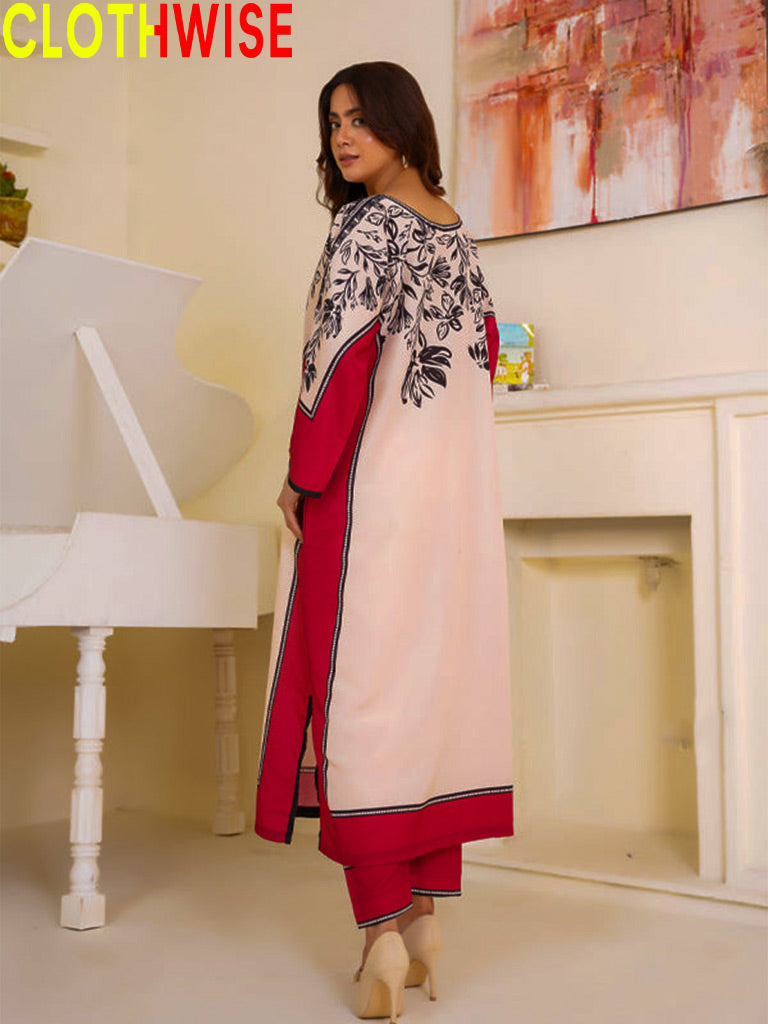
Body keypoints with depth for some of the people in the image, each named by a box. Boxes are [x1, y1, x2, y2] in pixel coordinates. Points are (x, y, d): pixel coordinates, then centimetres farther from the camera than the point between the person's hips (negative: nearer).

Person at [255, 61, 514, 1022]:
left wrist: (303, 475, -9)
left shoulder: (366, 226, -7)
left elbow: (341, 353, -15)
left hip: (372, 483, -7)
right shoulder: (458, 232, 16)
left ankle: (383, 927, -6)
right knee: (441, 680, 6)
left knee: (362, 683, -5)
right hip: (458, 492, 8)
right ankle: (427, 916, 13)